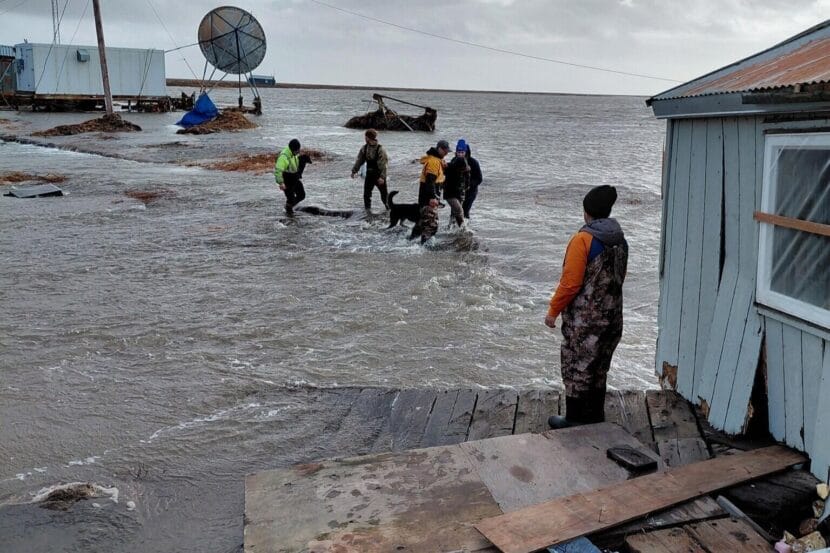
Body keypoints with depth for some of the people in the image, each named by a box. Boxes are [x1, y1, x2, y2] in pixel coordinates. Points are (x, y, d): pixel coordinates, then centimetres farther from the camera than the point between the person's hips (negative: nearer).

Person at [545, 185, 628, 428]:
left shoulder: (583, 239, -19)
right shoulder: (620, 240, 4)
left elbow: (570, 283, -20)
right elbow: (618, 277, 12)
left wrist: (553, 310, -9)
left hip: (584, 320, -7)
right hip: (612, 317, 7)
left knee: (576, 369, 6)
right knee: (599, 368, 19)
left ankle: (575, 420, 15)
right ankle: (595, 415, 31)